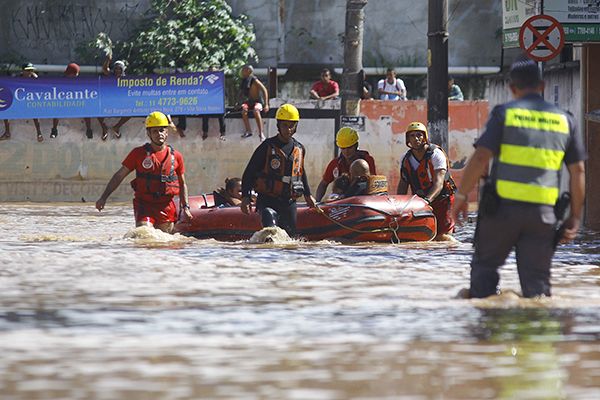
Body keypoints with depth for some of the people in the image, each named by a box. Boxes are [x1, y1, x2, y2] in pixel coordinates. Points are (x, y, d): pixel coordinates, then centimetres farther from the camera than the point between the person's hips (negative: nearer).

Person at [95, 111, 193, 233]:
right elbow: (119, 176, 6)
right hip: (144, 205, -2)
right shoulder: (138, 153, 2)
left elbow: (182, 184, 18)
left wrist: (185, 207, 10)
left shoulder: (176, 156, 8)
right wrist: (104, 197, 0)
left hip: (166, 208, 2)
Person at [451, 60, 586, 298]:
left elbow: (480, 158, -9)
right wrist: (575, 217, 13)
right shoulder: (565, 120, 8)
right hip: (543, 212, 2)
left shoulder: (504, 113, -1)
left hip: (503, 207, -2)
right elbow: (578, 171, 7)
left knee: (484, 265, 13)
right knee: (536, 278, 6)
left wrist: (461, 195, -1)